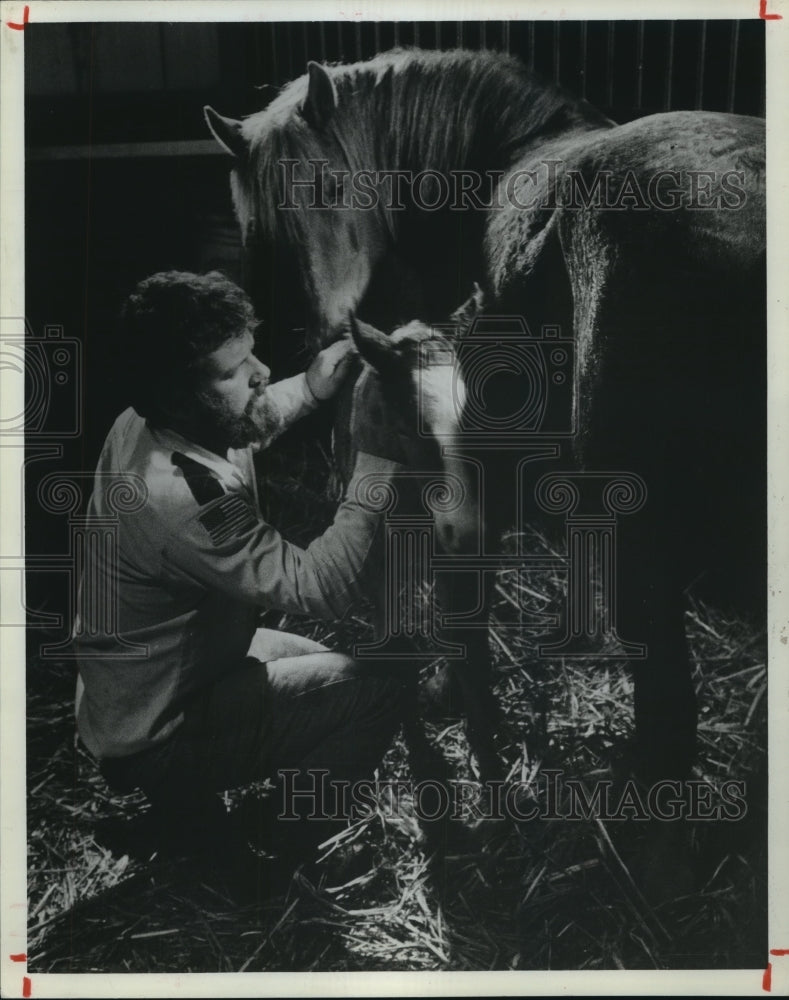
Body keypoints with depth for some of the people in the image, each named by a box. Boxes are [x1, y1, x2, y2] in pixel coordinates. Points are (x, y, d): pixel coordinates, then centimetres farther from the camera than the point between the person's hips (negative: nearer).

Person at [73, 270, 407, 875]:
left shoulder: (147, 423, -7)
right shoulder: (178, 496, -36)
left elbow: (249, 423, 15)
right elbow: (323, 588, -34)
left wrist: (311, 387, -4)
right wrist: (375, 461, -31)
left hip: (137, 693, 9)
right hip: (158, 737, -9)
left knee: (331, 666, 21)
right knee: (378, 690, -14)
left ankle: (189, 793, 23)